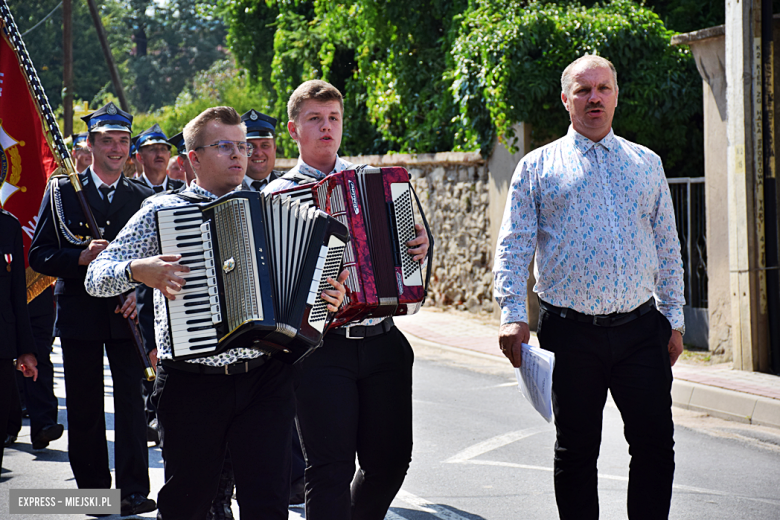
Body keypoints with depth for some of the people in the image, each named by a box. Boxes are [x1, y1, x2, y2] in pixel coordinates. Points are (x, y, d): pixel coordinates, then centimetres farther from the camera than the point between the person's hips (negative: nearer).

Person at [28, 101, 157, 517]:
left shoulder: (142, 199, 10)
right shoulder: (61, 191, 5)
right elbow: (39, 255, 0)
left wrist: (140, 293, -6)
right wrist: (82, 257, -17)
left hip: (127, 313, 1)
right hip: (79, 314, 0)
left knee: (131, 400, -5)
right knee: (83, 406, 4)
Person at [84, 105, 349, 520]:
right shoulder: (162, 211, 2)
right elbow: (96, 277, -1)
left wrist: (328, 296, 0)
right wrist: (137, 270, -22)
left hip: (265, 377, 3)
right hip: (192, 386, -2)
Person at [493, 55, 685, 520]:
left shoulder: (647, 164, 14)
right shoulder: (538, 167, 7)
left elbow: (668, 246, 16)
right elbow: (514, 246, 1)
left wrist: (674, 318, 10)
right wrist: (513, 315, -10)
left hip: (641, 328, 2)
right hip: (571, 333, -2)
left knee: (656, 443, 0)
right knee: (576, 450, 6)